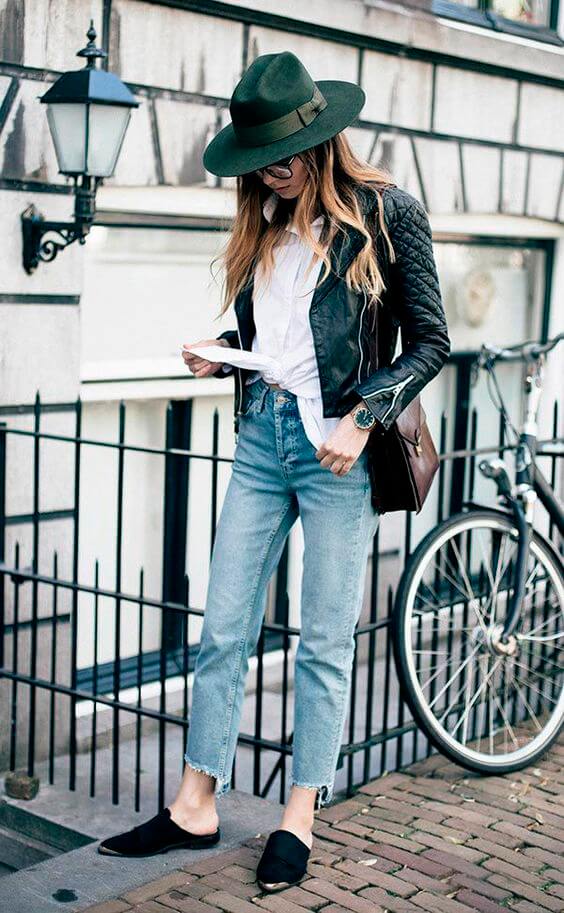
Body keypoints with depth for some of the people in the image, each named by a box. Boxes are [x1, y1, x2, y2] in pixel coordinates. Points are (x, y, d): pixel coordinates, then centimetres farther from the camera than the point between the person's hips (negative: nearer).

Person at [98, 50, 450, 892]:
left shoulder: (388, 212, -5)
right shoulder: (266, 222, 11)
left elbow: (429, 343, -4)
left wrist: (363, 420, -14)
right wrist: (221, 351, 1)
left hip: (337, 448, -5)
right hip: (262, 433, 5)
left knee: (325, 642, 4)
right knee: (223, 630, 6)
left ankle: (300, 817, 17)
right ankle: (195, 807, 17)